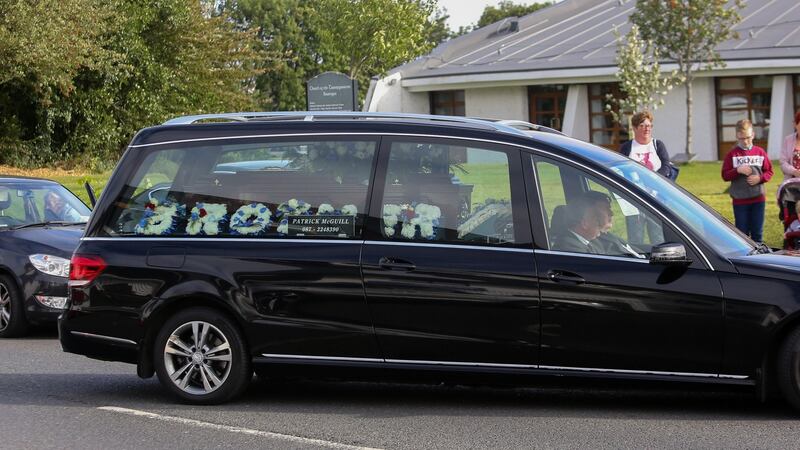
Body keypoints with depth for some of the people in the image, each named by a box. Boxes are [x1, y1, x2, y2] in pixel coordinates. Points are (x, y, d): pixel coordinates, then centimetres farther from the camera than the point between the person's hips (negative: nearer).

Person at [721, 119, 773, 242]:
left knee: (758, 232, 8)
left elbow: (769, 171, 7)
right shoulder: (732, 154, -2)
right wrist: (737, 170, -20)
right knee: (742, 233, 4)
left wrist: (760, 178, -12)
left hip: (758, 199, 2)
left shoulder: (760, 152, 3)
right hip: (739, 200, -2)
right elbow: (725, 175, -4)